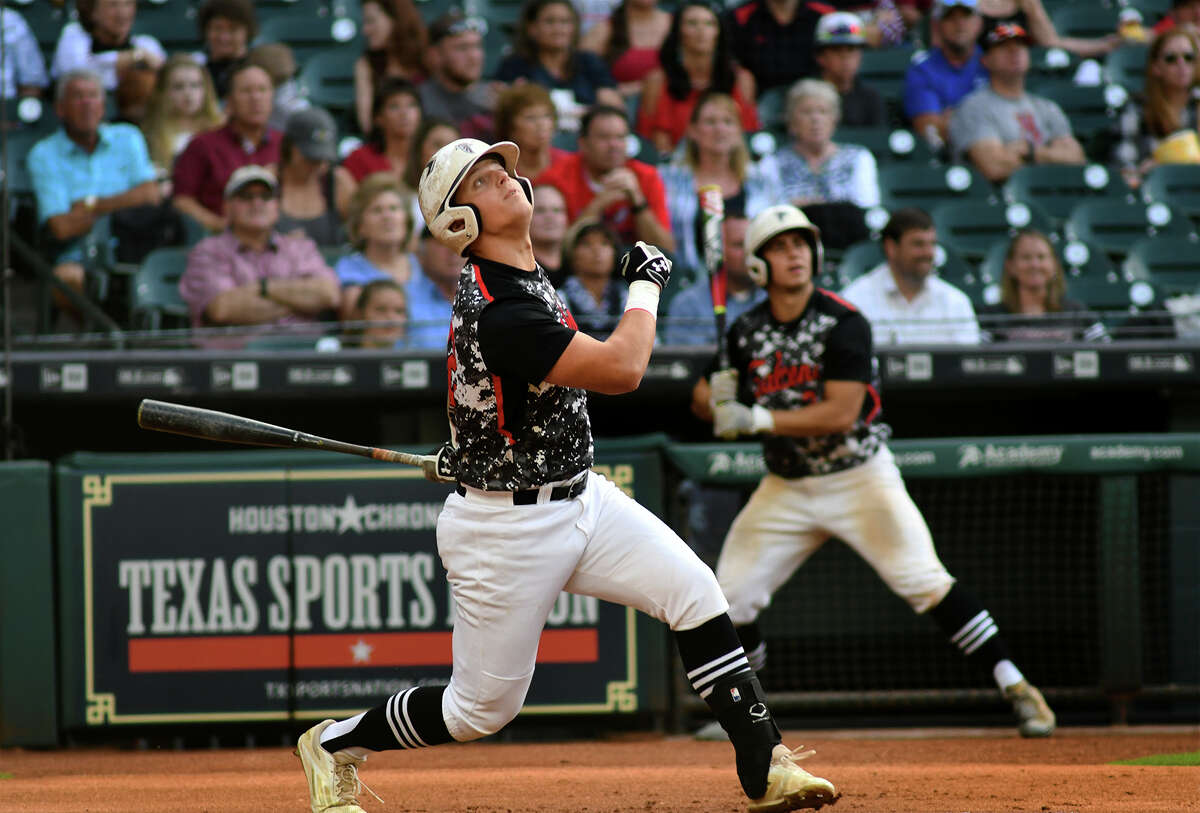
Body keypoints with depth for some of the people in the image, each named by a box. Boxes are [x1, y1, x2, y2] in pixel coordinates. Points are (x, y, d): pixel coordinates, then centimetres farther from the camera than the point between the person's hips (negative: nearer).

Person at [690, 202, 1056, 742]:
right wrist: (713, 398, -18)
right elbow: (707, 404, 6)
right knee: (731, 596, -1)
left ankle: (1015, 688, -12)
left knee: (924, 581, -17)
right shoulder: (747, 332, 0)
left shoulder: (844, 324, -15)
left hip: (860, 477, -5)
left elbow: (841, 413, -24)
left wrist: (759, 419, -29)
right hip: (787, 488, 5)